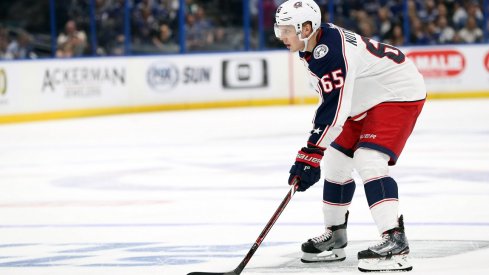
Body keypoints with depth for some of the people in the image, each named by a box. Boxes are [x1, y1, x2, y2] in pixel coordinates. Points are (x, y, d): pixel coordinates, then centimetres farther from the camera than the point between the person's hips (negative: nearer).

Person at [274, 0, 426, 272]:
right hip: (366, 102, 11)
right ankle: (335, 237, 25)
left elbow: (333, 112, -34)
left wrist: (309, 157, -35)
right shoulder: (315, 44, 0)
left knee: (368, 160, -25)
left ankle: (396, 242, -29)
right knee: (336, 162, 12)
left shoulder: (332, 53, -31)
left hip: (400, 95, -11)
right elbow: (330, 100, 16)